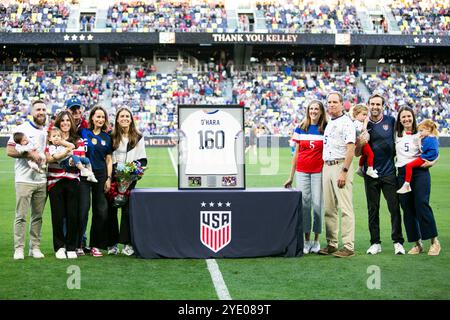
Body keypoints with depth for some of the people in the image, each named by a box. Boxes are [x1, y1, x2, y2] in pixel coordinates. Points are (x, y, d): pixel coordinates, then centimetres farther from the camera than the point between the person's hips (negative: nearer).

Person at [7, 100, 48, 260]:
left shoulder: (47, 132, 15)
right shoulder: (22, 128, -3)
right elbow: (10, 151, -9)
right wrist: (29, 154, -16)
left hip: (42, 180, 5)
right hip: (24, 179, -5)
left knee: (38, 216, 7)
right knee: (21, 215, -5)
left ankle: (35, 247, 14)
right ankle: (19, 248, 0)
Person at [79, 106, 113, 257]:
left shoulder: (106, 137, 11)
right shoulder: (83, 132, 2)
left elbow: (109, 160, 12)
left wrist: (109, 178, 5)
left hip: (100, 175, 3)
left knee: (101, 210, 3)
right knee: (83, 208, -8)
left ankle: (95, 245, 12)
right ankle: (79, 243, 1)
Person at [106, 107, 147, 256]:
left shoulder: (138, 137, 9)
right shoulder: (112, 137, 9)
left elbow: (143, 159, 10)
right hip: (114, 176, 1)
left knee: (127, 210, -3)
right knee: (111, 209, 0)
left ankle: (128, 244, 1)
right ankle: (112, 244, 8)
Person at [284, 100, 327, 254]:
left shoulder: (326, 130, 3)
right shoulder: (300, 129, 9)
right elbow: (296, 153, 12)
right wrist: (291, 176, 9)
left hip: (319, 172, -2)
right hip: (302, 172, 2)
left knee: (317, 204, -3)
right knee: (304, 204, 2)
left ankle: (316, 241, 7)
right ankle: (307, 241, 8)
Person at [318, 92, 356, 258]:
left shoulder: (346, 122, -7)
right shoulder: (328, 124, 19)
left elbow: (351, 148, -15)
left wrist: (344, 171, -20)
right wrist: (326, 169, 14)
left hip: (341, 166, -9)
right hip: (327, 167, 9)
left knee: (345, 207, -9)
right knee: (329, 208, 9)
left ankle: (348, 246, -9)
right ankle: (331, 244, 15)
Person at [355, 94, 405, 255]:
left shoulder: (391, 121, 2)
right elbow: (357, 154, 2)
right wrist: (360, 144, -18)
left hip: (389, 172, -1)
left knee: (394, 208, -3)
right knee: (373, 209, 7)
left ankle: (398, 242, 4)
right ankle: (375, 243, 14)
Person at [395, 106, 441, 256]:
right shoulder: (396, 135, 13)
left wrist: (431, 162, -10)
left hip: (420, 172, -4)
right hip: (402, 174, 4)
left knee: (422, 204, -14)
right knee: (407, 209, 3)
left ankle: (434, 241, -6)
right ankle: (417, 243, 11)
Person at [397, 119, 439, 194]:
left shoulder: (428, 139, -19)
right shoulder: (434, 138, 12)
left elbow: (422, 150, -15)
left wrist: (419, 141, -4)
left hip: (425, 159, -12)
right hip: (429, 158, 12)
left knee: (409, 165, -19)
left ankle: (406, 186, -22)